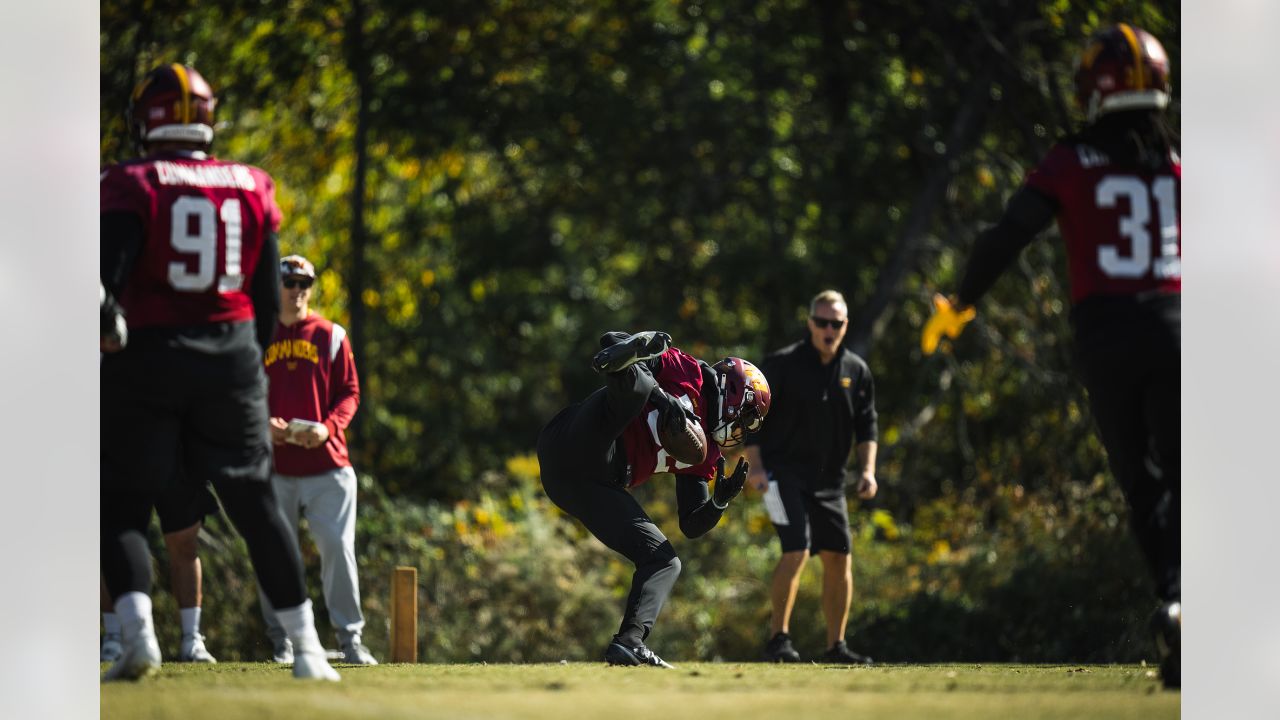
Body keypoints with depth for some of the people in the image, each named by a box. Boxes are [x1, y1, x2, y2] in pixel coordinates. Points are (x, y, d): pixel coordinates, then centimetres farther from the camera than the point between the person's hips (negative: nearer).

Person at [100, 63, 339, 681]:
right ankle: (307, 647, 9)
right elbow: (269, 291, 9)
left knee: (120, 509, 4)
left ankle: (137, 632, -16)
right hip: (231, 353, 3)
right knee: (256, 507, 11)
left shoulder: (132, 186, -5)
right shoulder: (251, 188, 6)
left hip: (149, 354, -3)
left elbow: (110, 267, -18)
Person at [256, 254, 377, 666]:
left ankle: (349, 637, 0)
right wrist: (262, 423, -11)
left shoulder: (330, 336, 8)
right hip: (275, 467, 0)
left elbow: (350, 392, 7)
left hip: (327, 464, 0)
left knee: (338, 548, -6)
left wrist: (328, 427, -11)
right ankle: (280, 642, 10)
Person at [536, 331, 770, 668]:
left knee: (664, 561, 3)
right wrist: (657, 393, -15)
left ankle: (628, 642, -11)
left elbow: (692, 526, 26)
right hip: (574, 446, -8)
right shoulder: (689, 374, 8)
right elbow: (611, 341, -2)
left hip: (591, 485, 8)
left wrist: (720, 500, 4)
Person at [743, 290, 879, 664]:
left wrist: (867, 470, -1)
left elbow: (866, 426, 13)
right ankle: (777, 639, -10)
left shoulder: (857, 371, 7)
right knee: (796, 551, -19)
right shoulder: (781, 364, -7)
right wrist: (755, 466, -15)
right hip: (785, 473, -5)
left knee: (838, 558, 3)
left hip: (830, 480, 5)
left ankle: (836, 645, 13)